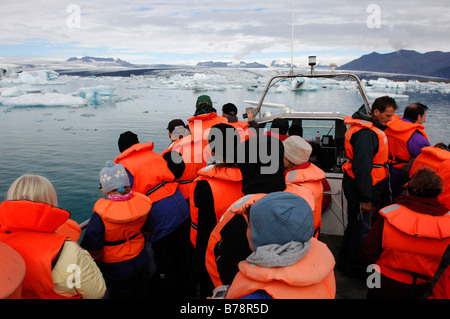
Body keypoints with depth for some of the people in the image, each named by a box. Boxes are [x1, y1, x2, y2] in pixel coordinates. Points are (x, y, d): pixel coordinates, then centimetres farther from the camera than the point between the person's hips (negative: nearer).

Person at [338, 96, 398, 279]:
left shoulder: (372, 128, 12)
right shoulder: (366, 133, -23)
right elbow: (362, 167, -27)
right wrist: (366, 198, -25)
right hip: (360, 187, -10)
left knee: (355, 224, 19)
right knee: (362, 228, 2)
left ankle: (344, 261, 33)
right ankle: (353, 267, 18)